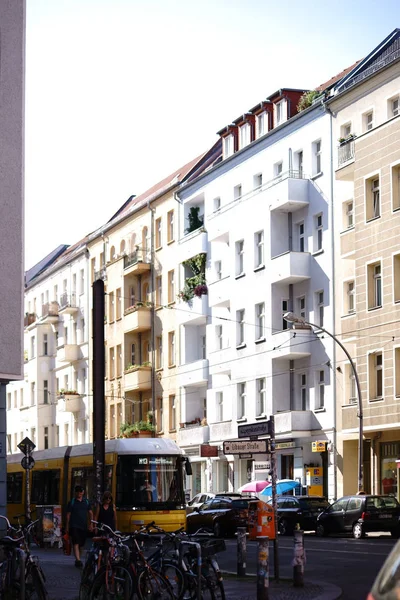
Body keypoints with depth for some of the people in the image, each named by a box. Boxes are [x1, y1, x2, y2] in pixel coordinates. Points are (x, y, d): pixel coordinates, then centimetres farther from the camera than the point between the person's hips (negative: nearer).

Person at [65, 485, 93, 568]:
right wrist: (67, 526, 1)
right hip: (74, 526, -4)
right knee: (76, 543, -16)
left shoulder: (86, 502, 11)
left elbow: (90, 513, 15)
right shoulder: (72, 502, 2)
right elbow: (68, 515, 3)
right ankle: (78, 560, -25)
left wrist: (91, 524, 6)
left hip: (84, 526, 4)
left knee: (81, 544, 9)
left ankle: (78, 559, 25)